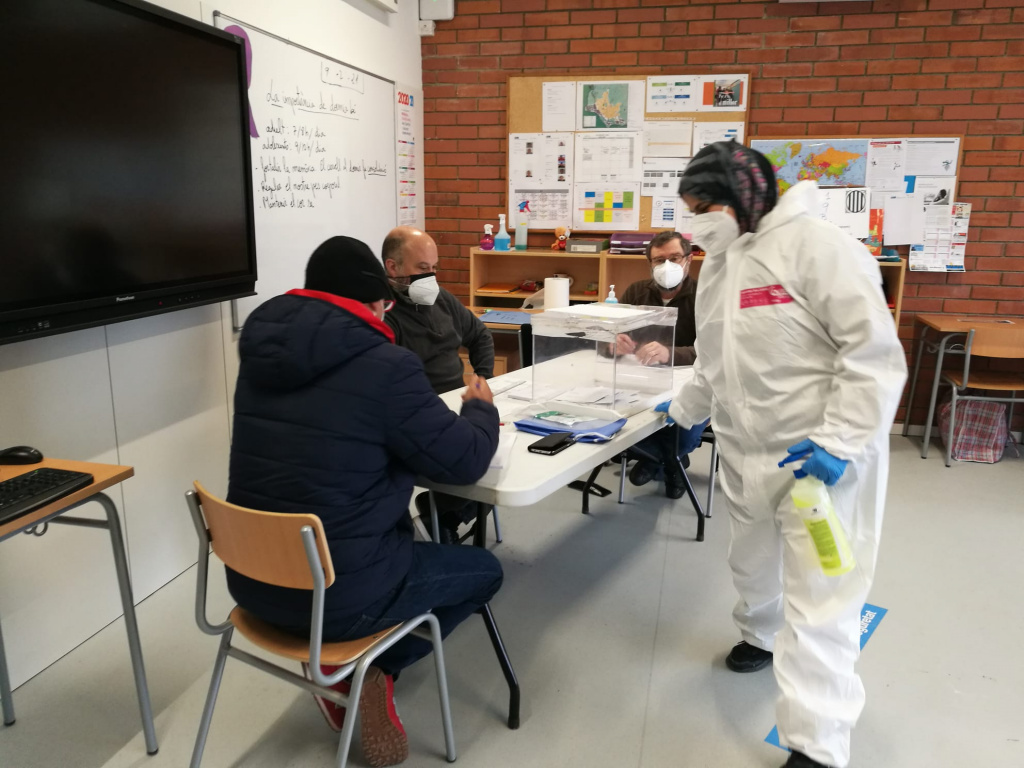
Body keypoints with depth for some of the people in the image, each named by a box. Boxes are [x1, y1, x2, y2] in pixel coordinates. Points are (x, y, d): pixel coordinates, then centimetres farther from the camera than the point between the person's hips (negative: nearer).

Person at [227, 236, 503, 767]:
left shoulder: (263, 354, 2)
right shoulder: (384, 365, -19)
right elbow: (465, 462, -10)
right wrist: (480, 408, 10)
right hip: (336, 594, -6)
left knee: (394, 525, 32)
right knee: (484, 569, 16)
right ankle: (373, 671, 8)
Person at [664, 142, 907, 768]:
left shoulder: (816, 245, -16)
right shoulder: (719, 263, 11)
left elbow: (875, 352, -19)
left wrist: (838, 441, -23)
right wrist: (689, 411, 28)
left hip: (824, 458, -8)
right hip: (746, 453, 8)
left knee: (819, 598, -4)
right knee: (753, 563, 23)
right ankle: (764, 635, 52)